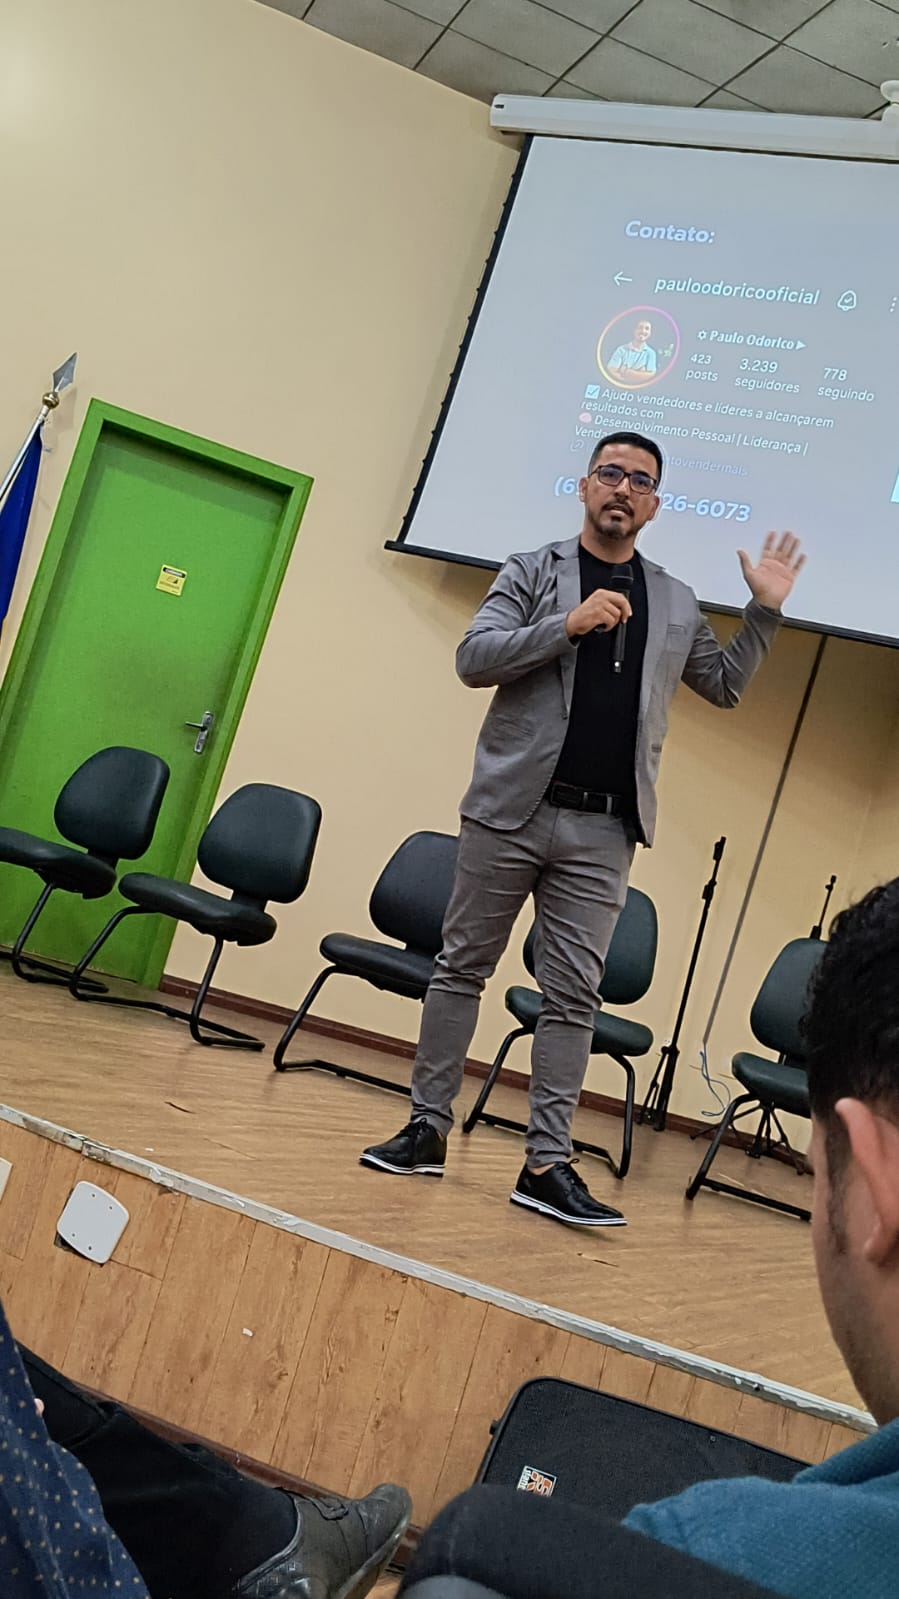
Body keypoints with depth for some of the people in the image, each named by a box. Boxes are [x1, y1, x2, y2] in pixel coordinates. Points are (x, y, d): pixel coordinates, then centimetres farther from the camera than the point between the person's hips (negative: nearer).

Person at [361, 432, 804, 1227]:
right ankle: (428, 1129, 16)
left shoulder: (677, 604, 13)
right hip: (511, 809, -2)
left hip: (603, 831, 2)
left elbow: (725, 684, 23)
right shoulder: (534, 570, 5)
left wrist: (766, 609, 12)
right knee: (463, 968, 5)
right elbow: (473, 659, -5)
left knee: (574, 997, 1)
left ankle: (548, 1163, 7)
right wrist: (568, 625, -16)